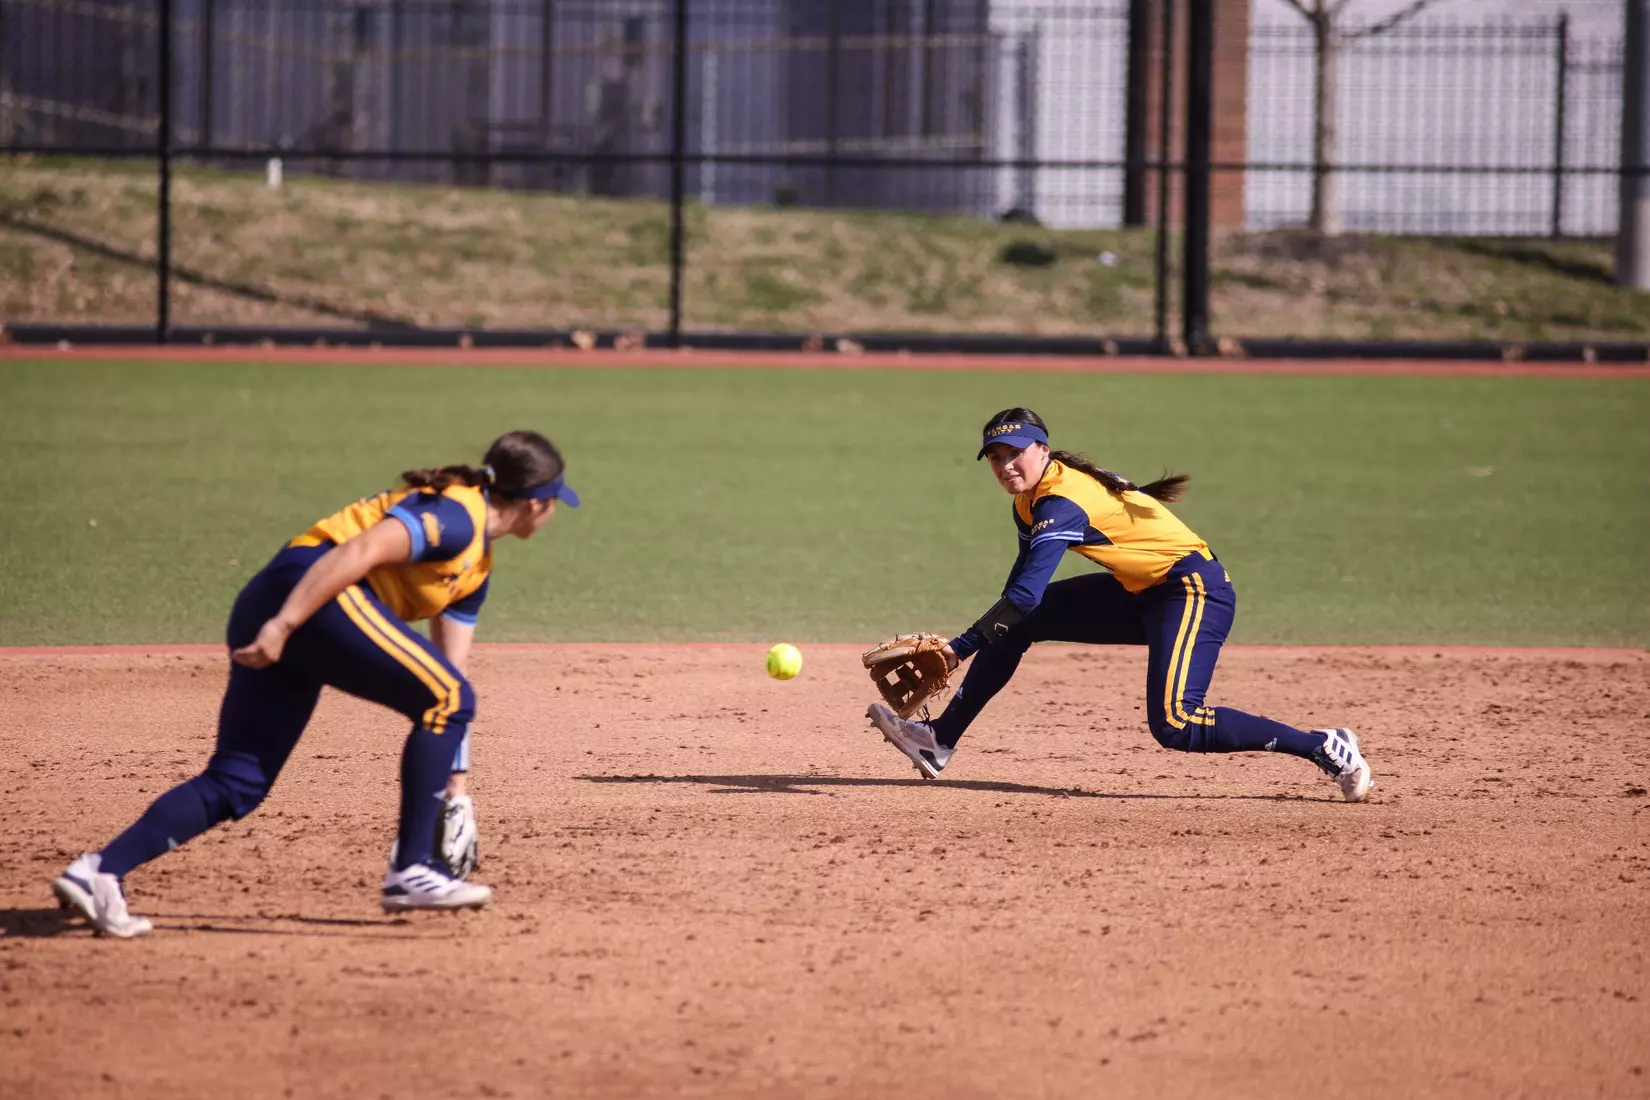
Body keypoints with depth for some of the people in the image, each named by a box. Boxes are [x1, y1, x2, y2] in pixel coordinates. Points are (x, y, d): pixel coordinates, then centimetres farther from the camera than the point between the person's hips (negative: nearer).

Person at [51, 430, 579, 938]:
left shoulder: (477, 564, 25)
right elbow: (357, 551, -19)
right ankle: (409, 872, -6)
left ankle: (99, 871, -6)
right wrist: (283, 626, -26)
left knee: (236, 785, 4)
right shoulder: (456, 516, -5)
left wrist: (454, 782, 24)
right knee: (445, 698, -7)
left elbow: (449, 671, 27)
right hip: (312, 596, -10)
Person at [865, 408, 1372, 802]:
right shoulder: (1031, 501, 5)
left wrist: (960, 647, -31)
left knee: (1174, 725, -24)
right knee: (1015, 624, 6)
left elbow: (1024, 595, -33)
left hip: (1194, 588, -10)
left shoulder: (1063, 504, -23)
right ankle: (939, 741, 15)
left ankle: (1325, 747, -17)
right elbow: (1022, 594, 12)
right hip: (1143, 595, 10)